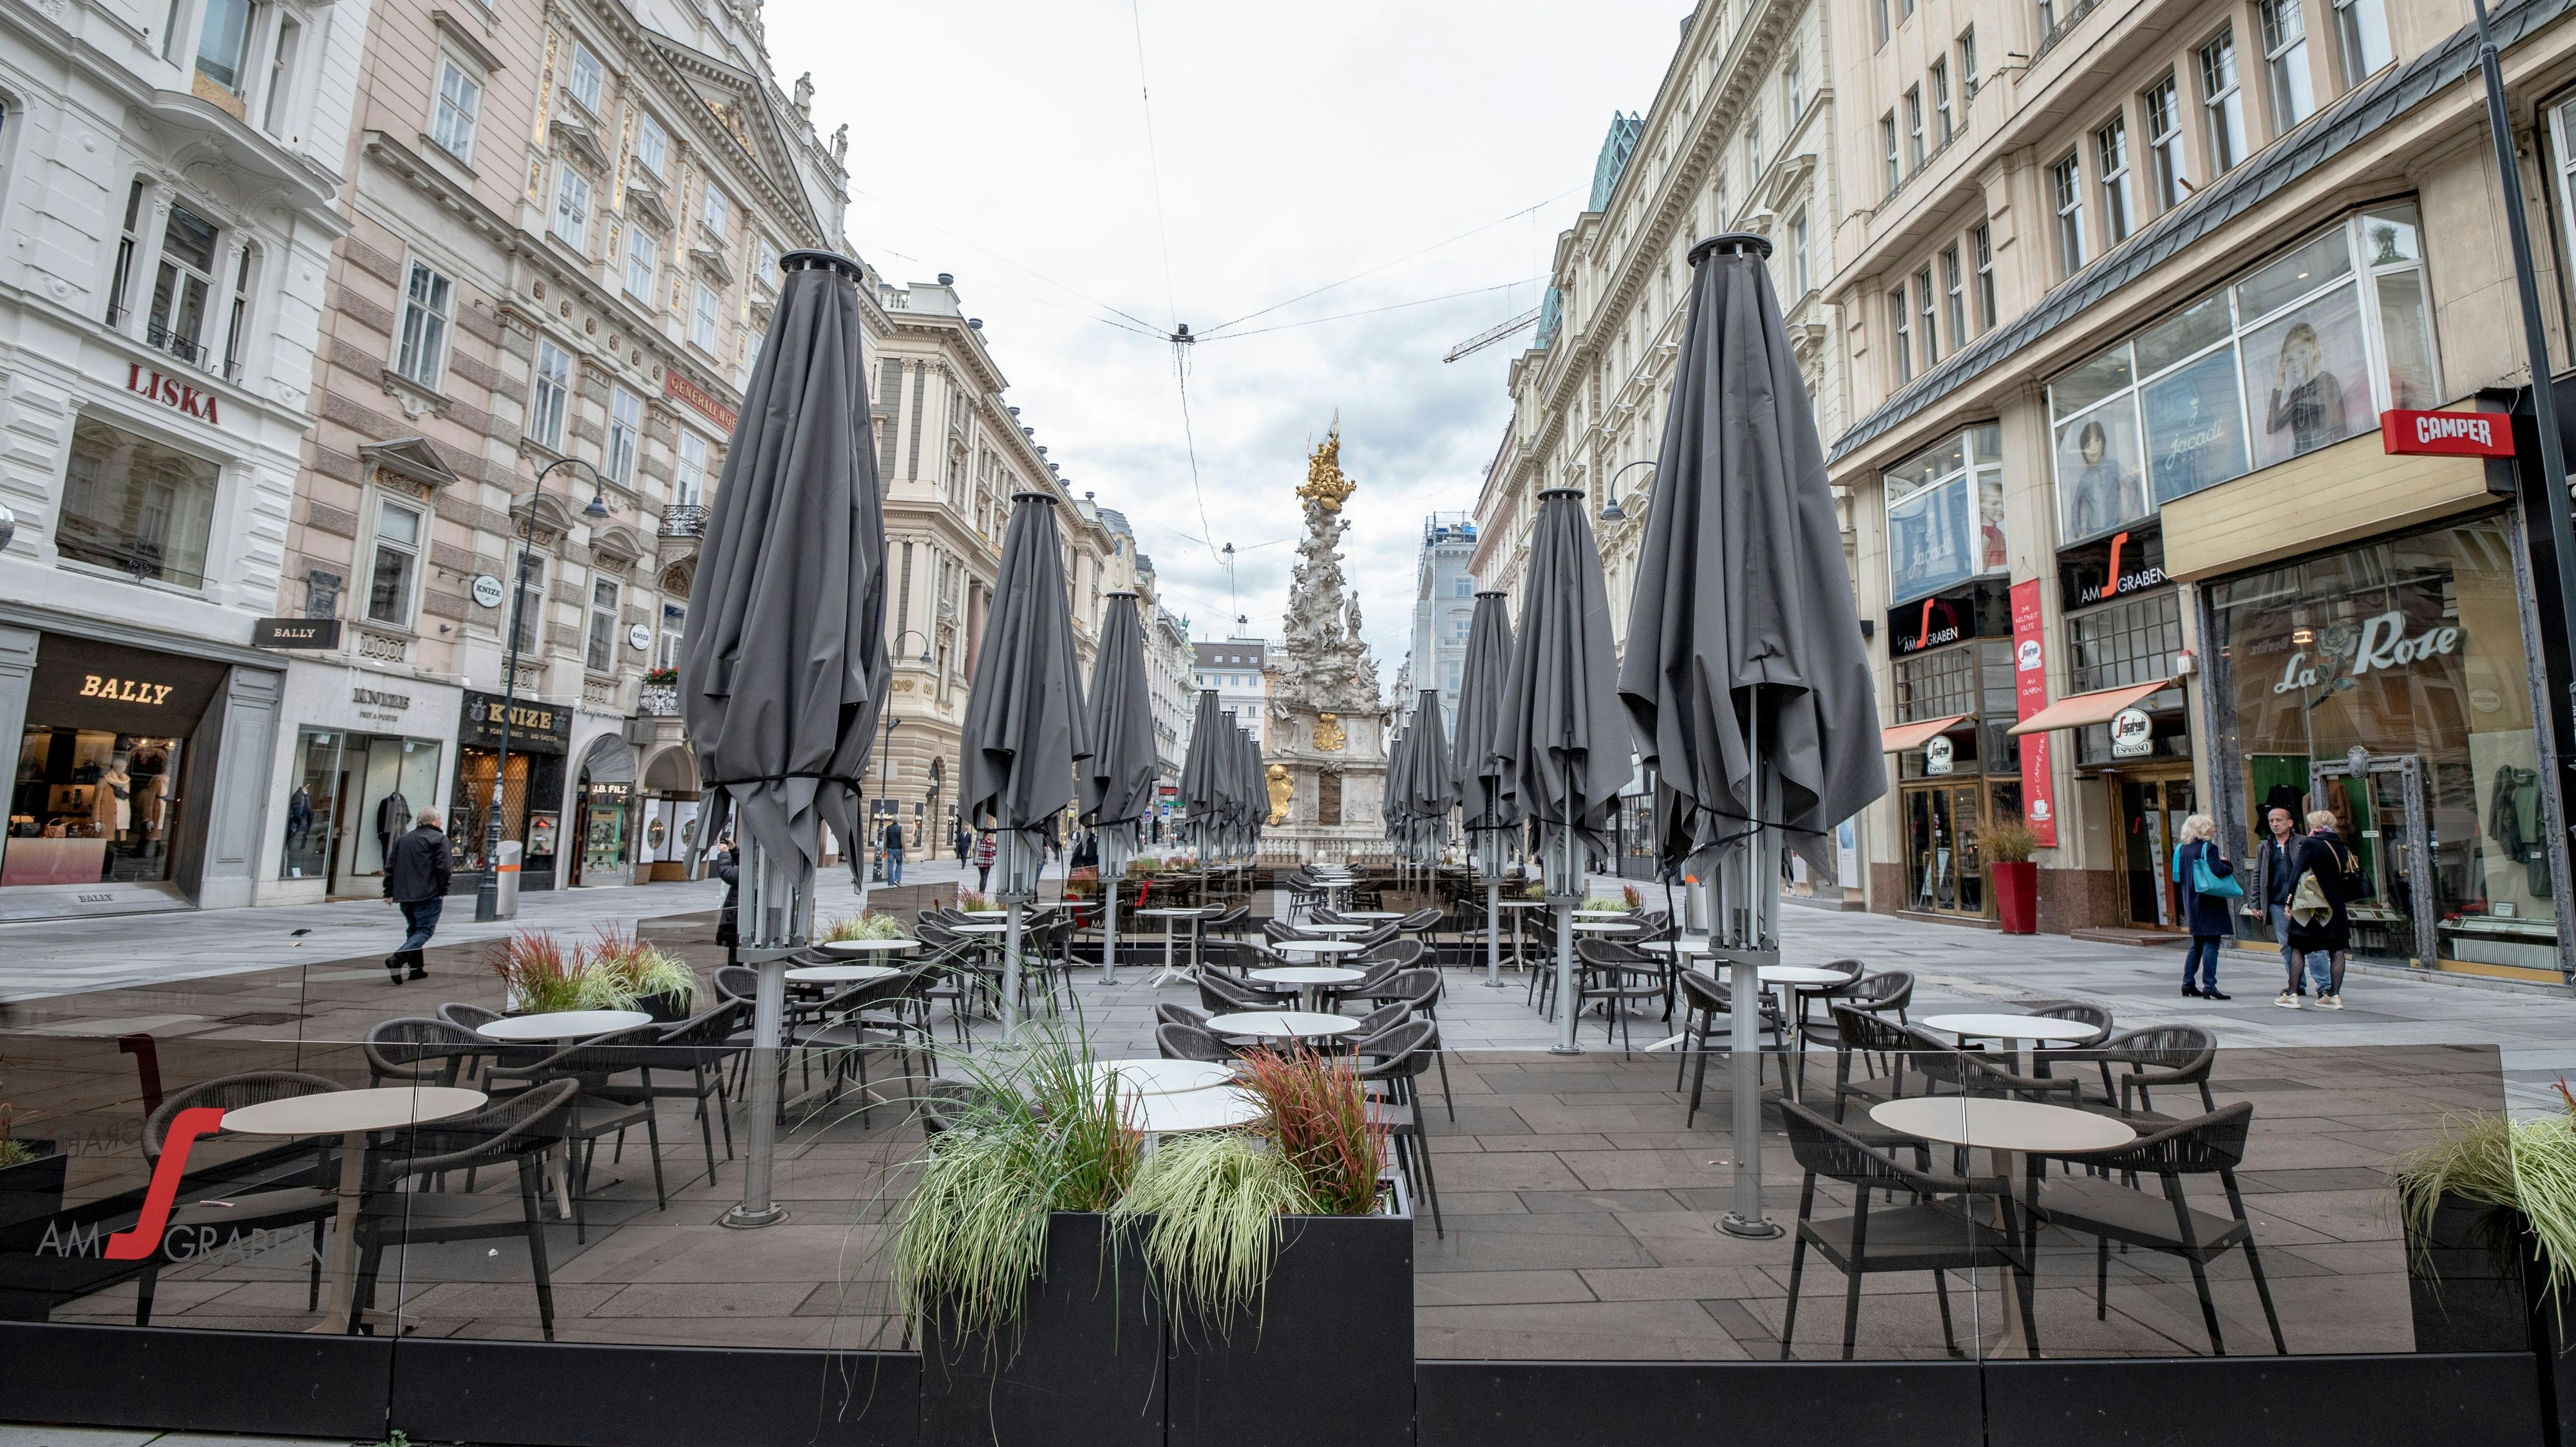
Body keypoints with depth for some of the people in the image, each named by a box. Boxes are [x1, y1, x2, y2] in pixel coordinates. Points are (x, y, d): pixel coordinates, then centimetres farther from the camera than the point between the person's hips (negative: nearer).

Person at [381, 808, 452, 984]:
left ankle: (416, 968, 18)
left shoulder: (402, 840, 16)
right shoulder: (439, 839, -6)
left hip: (404, 896, 7)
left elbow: (390, 867, 15)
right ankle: (397, 959, -24)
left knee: (413, 929, 17)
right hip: (428, 895, -7)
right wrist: (444, 891, -5)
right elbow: (443, 868, -13)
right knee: (425, 930, -6)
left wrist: (389, 892, 19)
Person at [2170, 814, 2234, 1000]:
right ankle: (2209, 986, -8)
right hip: (2209, 903, -7)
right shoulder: (2209, 847, -12)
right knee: (2211, 944, -6)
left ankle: (2188, 984, 17)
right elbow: (2218, 871, -24)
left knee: (2197, 944, 16)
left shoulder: (2182, 849, 10)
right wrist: (2229, 866, -2)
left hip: (2191, 904, 7)